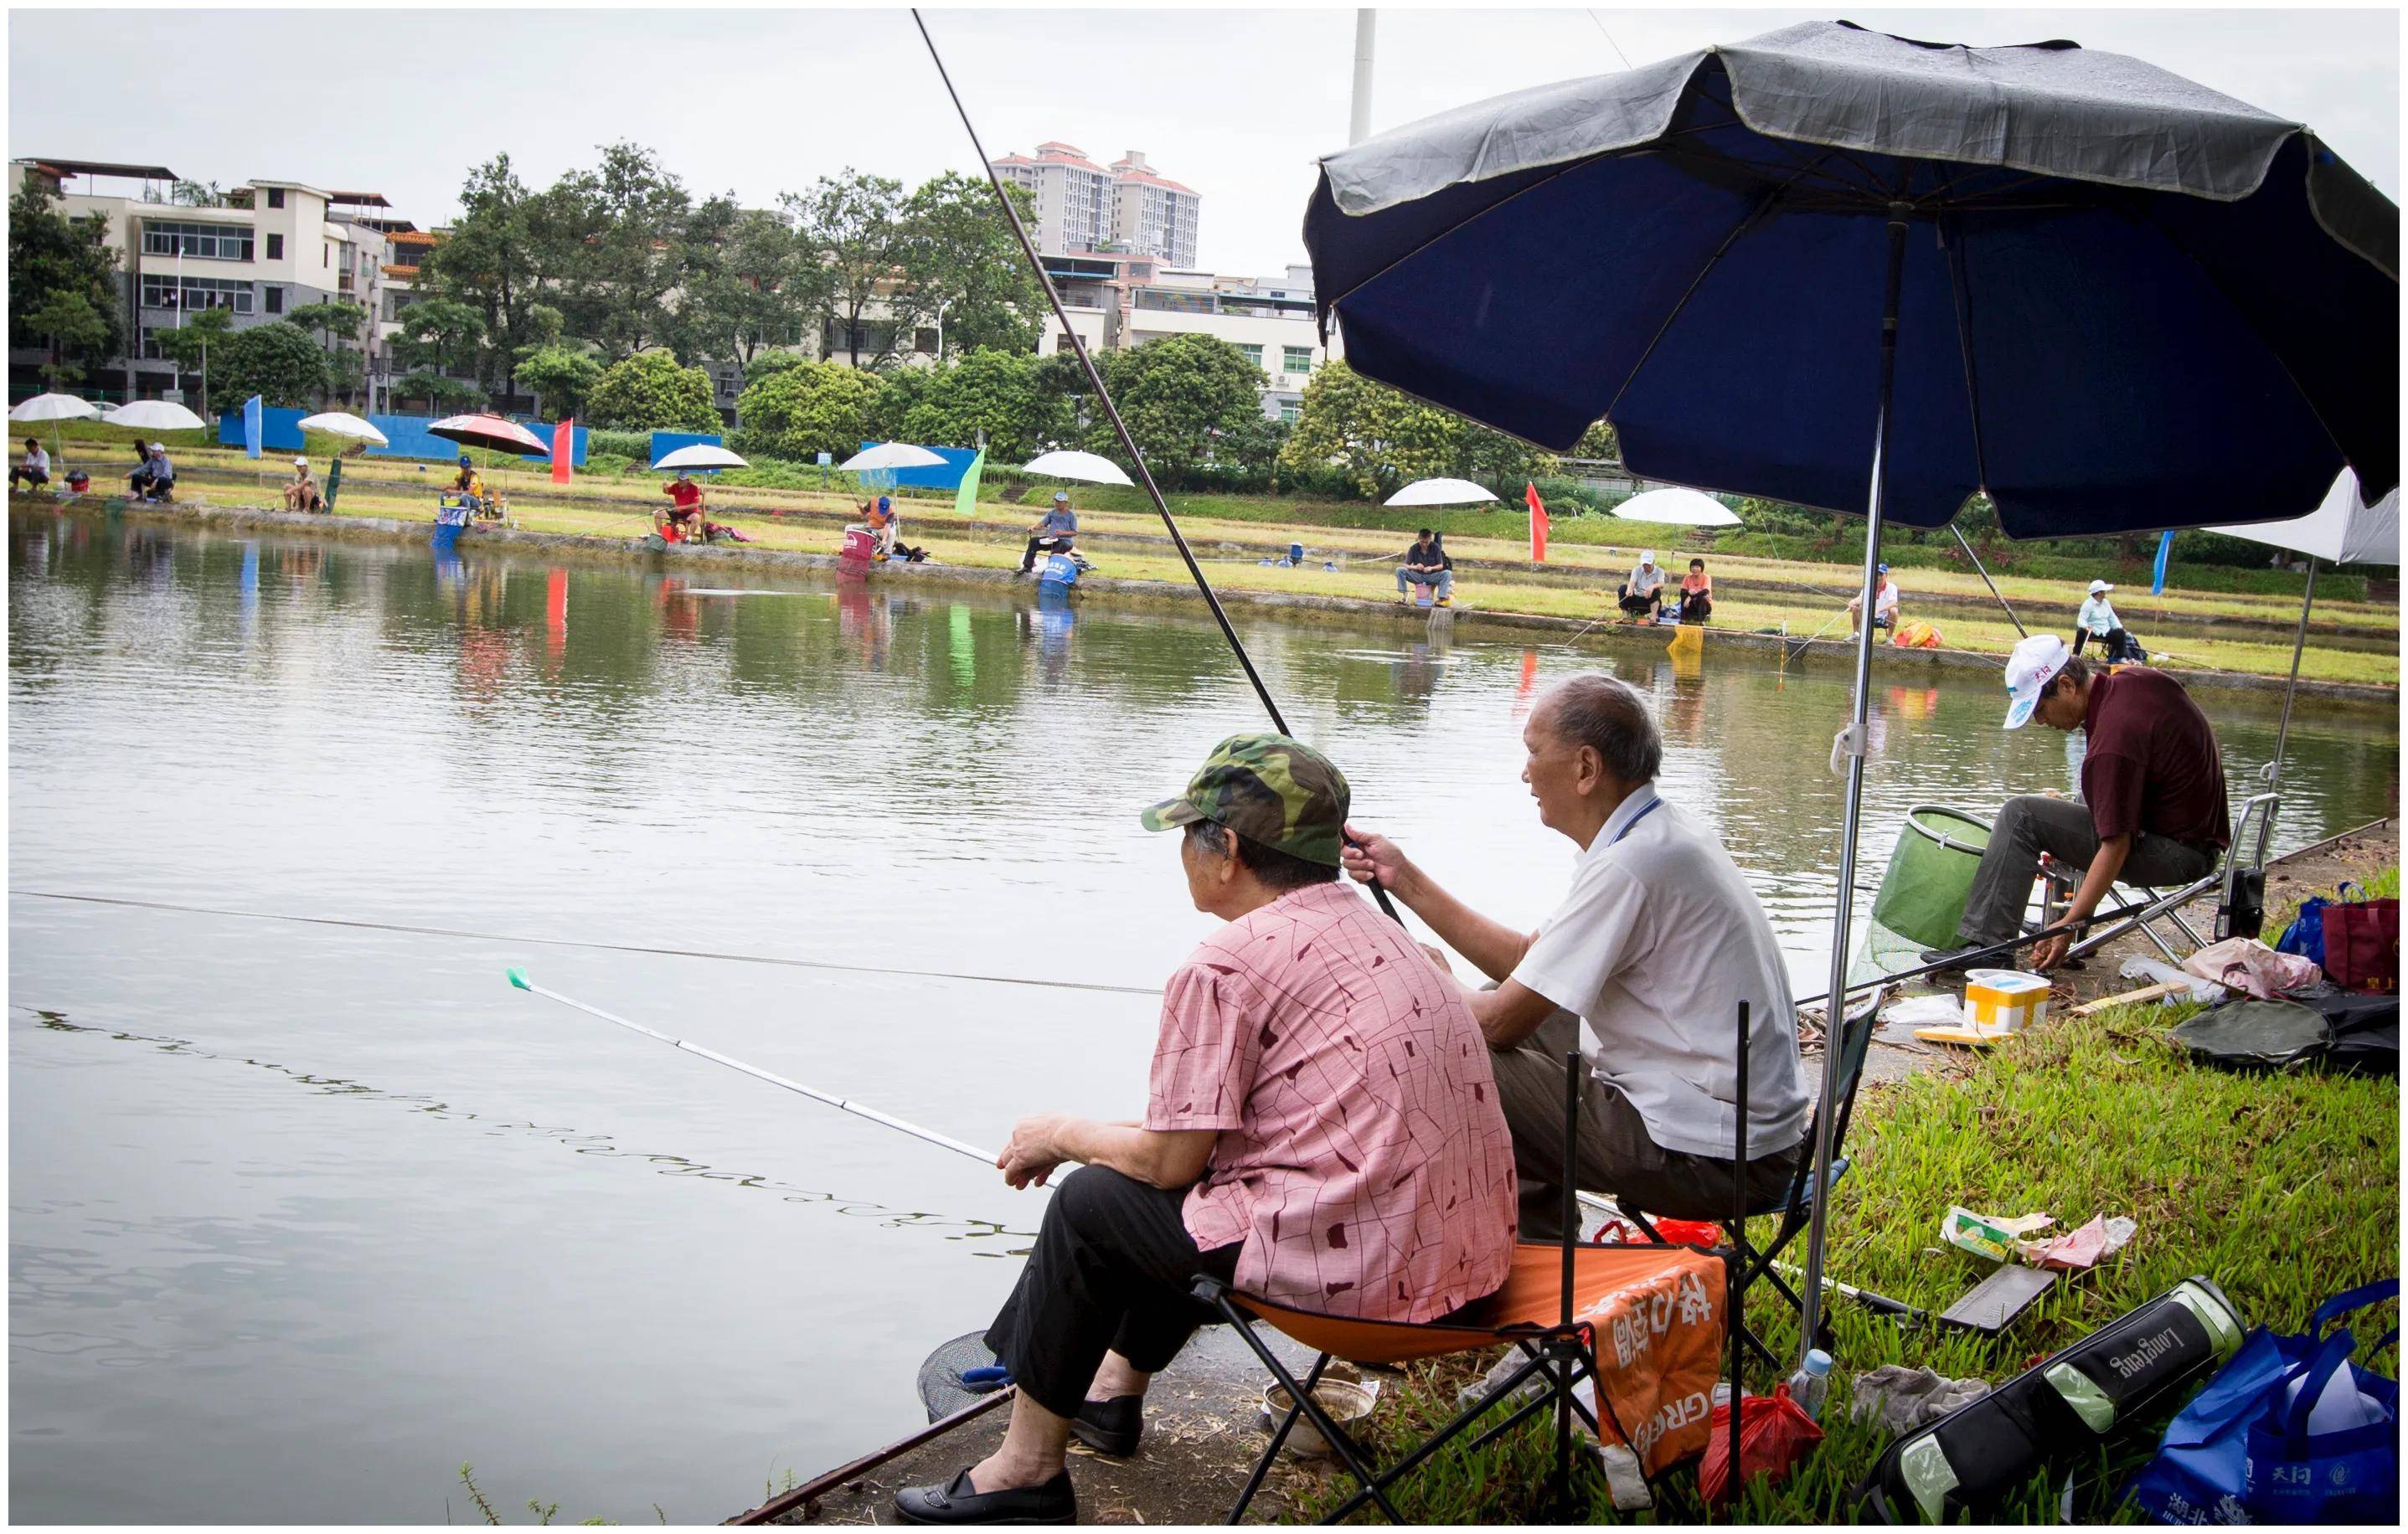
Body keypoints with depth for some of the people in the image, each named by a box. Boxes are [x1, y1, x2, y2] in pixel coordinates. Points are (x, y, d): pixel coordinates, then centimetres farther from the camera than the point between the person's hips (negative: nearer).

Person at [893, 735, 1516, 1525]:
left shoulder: (1226, 965, -12)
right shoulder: (1371, 928, 15)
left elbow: (1170, 1159, -8)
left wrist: (1062, 1134, 10)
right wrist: (1110, 1133, 26)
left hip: (1355, 1266, -9)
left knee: (1091, 1205, 9)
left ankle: (1027, 1467, 20)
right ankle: (1115, 1391, 45)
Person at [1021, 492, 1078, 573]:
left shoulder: (1071, 515, -1)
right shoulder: (1052, 513, 12)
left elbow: (1075, 532, -4)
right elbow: (1042, 524, 3)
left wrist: (1063, 533, -21)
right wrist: (1033, 527, -18)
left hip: (1065, 540, -5)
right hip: (1051, 539, 5)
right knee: (1034, 541, -14)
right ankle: (1027, 566, -15)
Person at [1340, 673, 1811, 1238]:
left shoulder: (1630, 865, -22)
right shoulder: (1661, 836, 9)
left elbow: (1499, 1022, -19)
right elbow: (1525, 960, 14)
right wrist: (1405, 879, 14)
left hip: (1707, 1160, -10)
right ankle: (1540, 1255, 27)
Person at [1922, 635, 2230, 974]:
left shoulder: (2115, 736, -26)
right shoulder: (2135, 678, 2)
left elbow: (2116, 847, -27)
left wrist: (2069, 927, -25)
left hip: (2176, 853, -10)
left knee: (2021, 815, -14)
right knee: (2088, 803, 35)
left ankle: (1986, 945, -13)